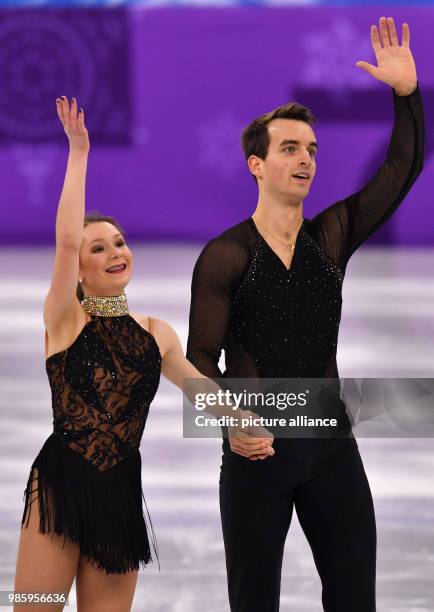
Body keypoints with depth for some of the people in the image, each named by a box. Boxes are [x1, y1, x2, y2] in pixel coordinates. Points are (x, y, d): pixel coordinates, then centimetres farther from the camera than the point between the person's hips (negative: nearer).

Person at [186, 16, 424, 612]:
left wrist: (407, 93, -14)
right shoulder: (225, 255, -4)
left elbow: (402, 171, -1)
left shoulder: (332, 237, 6)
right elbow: (201, 356, -6)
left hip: (330, 443, 3)